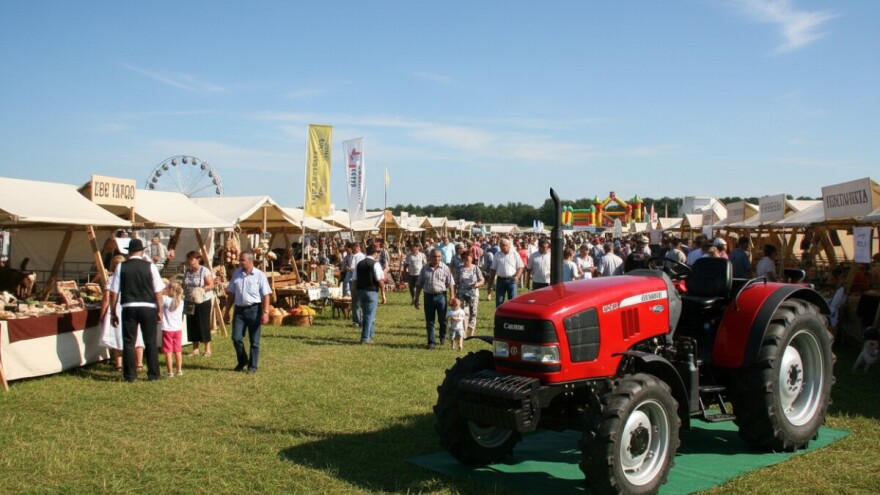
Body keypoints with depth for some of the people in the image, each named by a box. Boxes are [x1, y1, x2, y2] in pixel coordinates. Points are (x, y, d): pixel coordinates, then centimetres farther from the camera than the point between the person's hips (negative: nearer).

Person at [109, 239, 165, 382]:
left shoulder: (121, 267, 0)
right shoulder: (150, 267, -1)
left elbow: (114, 292, 0)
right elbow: (158, 291, -2)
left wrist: (113, 313, 7)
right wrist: (159, 311, 6)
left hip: (129, 308, 0)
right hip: (148, 308, 0)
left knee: (128, 342, 7)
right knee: (151, 342, 9)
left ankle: (130, 375, 9)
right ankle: (153, 374, 12)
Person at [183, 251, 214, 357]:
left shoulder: (204, 271, -9)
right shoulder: (187, 272, 9)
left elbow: (211, 285, -12)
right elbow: (184, 285, 18)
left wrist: (202, 289, -26)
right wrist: (182, 292, 2)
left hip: (203, 302, -6)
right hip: (190, 302, 6)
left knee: (204, 324, -2)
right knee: (192, 325, 7)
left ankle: (207, 349, 6)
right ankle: (195, 349, 16)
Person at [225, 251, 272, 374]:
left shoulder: (259, 275, -6)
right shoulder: (236, 274, 8)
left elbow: (266, 295, -8)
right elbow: (231, 294, 15)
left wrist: (265, 312, -16)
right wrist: (226, 310, 13)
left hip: (254, 309, -4)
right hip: (239, 309, 4)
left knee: (254, 341, 4)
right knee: (236, 338, -1)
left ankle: (252, 366, 15)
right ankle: (242, 361, 22)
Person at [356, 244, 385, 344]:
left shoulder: (359, 264, 9)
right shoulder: (375, 264, -9)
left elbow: (355, 280, 10)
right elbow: (380, 280, -15)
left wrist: (357, 293, 18)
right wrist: (383, 294, -9)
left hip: (360, 291, 6)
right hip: (372, 291, -6)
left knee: (366, 315, 19)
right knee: (369, 316, 1)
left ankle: (370, 335, 29)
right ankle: (365, 338, 2)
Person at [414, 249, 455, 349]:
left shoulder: (445, 268, -1)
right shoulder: (425, 268, 4)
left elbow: (451, 284, -1)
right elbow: (419, 284, 8)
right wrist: (416, 299, 6)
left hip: (441, 296, -1)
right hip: (428, 296, 1)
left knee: (442, 319, 10)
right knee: (429, 321, 3)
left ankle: (443, 336, 34)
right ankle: (431, 342, 10)